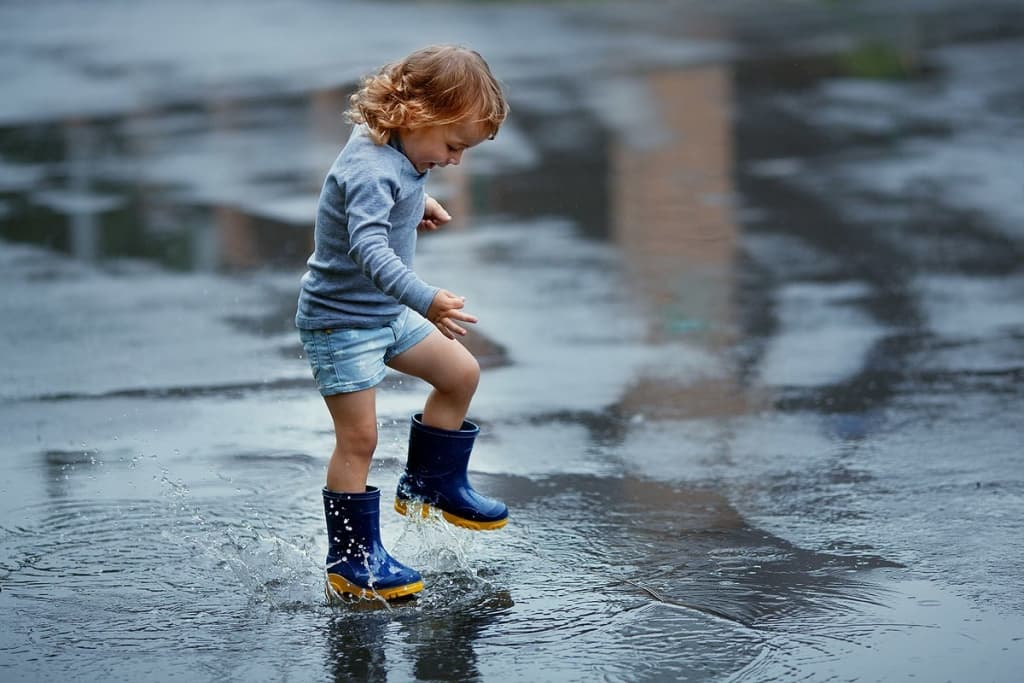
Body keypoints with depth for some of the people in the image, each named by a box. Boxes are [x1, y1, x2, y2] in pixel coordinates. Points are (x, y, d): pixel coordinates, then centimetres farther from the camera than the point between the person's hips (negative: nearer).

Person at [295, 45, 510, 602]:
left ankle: (430, 485, 30)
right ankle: (351, 563, 0)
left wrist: (418, 203, 11)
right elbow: (369, 249, -43)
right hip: (339, 321, -10)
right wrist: (426, 300, -51)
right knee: (358, 438, -7)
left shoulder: (396, 154, 1)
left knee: (461, 372, 15)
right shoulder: (371, 172, -29)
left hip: (385, 314, 10)